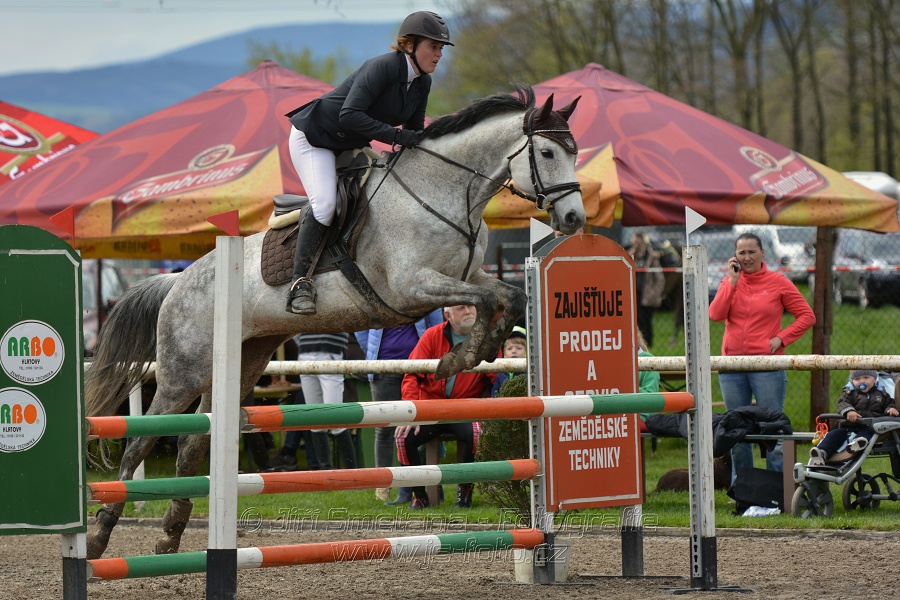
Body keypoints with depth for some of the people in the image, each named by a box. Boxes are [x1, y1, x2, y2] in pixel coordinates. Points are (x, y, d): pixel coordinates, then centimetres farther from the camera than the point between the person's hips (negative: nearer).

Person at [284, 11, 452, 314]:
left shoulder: (422, 83, -2)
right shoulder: (382, 67, -27)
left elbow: (414, 132, 8)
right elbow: (350, 115, -37)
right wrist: (397, 136, -37)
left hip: (351, 147, 9)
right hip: (314, 138, -9)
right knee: (325, 203, -27)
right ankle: (301, 282, -23)